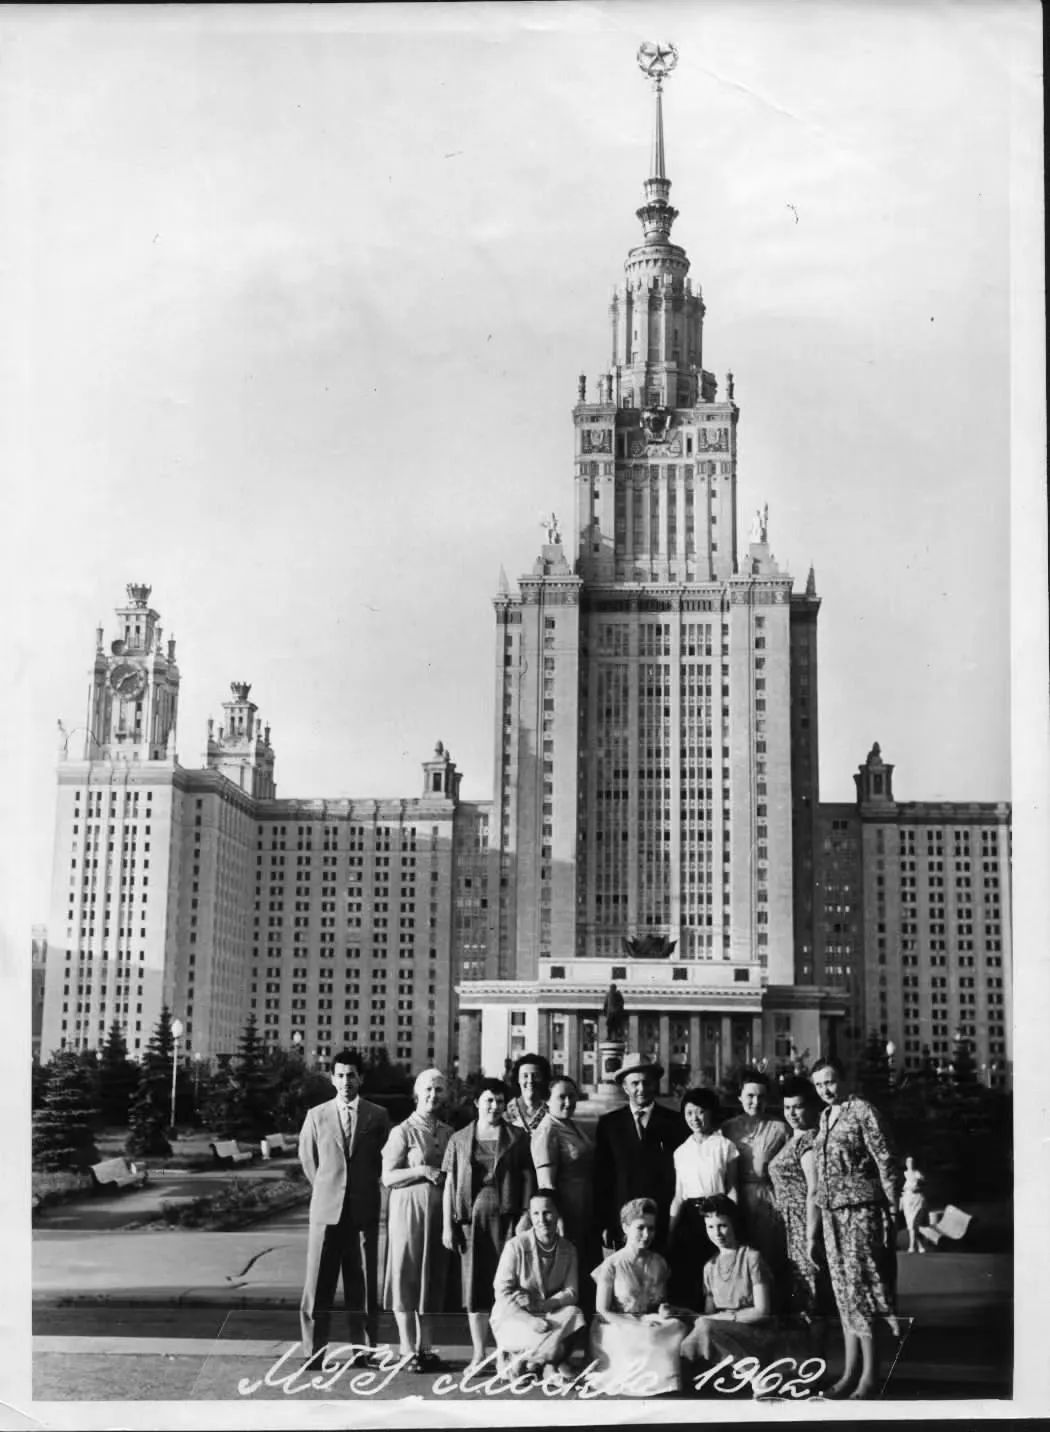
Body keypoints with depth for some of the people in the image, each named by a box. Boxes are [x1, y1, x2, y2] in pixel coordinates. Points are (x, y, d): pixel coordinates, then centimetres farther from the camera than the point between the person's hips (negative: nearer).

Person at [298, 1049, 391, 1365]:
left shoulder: (378, 1116, 3)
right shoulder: (317, 1115, 5)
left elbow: (384, 1160, 13)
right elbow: (308, 1158, 16)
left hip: (364, 1210, 0)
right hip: (326, 1209, 0)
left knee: (364, 1282, 3)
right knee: (318, 1283, 0)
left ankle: (364, 1348, 11)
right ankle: (313, 1351, 6)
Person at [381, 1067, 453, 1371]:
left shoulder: (449, 1133, 11)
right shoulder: (403, 1132, -4)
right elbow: (388, 1177, -8)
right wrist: (421, 1171, -18)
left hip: (440, 1212, 5)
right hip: (409, 1209, -5)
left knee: (434, 1278, 8)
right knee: (406, 1278, -1)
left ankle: (425, 1346, 18)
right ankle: (408, 1350, 5)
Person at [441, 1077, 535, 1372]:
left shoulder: (517, 1138, 8)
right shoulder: (460, 1139, 10)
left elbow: (528, 1181, 5)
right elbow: (449, 1184, 9)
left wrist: (526, 1218, -4)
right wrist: (447, 1224, 3)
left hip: (506, 1217, -1)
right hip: (471, 1217, 1)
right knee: (474, 1284, 1)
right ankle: (479, 1353, 9)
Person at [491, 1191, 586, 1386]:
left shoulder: (568, 1250, 1)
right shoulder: (516, 1246, -12)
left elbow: (571, 1292, -5)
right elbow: (502, 1293, -16)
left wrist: (541, 1306, -23)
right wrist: (531, 1321, -28)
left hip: (549, 1316, 5)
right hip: (513, 1318, -5)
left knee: (574, 1314, -27)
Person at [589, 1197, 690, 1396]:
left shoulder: (659, 1263, 10)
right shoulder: (612, 1265, -4)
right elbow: (602, 1311, -6)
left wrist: (664, 1309, -4)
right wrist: (638, 1324, -16)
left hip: (652, 1323, 4)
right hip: (619, 1328, -4)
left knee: (677, 1327, -28)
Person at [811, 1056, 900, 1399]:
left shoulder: (862, 1111, -8)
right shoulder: (825, 1116, 14)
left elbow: (885, 1162, -9)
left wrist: (891, 1212, -12)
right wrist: (817, 1225, 17)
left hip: (861, 1210, -7)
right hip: (832, 1212, 7)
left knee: (860, 1286, -8)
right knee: (843, 1291, 9)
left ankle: (870, 1377, -3)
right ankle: (850, 1371, 14)